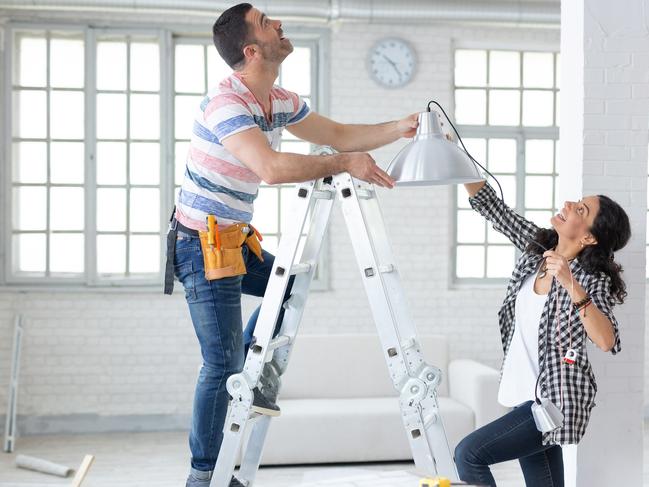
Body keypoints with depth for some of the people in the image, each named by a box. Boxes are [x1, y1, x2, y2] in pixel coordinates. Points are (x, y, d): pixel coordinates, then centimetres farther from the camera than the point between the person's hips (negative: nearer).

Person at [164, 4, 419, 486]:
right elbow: (271, 167, -36)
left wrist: (399, 129, 0)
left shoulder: (281, 102, 5)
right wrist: (344, 163, -29)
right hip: (201, 246, -9)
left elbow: (338, 133, 13)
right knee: (222, 363, -5)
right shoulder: (225, 103, -23)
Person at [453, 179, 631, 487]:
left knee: (469, 454, -14)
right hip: (527, 396, 7)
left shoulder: (593, 280, -15)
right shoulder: (537, 247, 2)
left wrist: (571, 285, -38)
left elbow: (607, 342, -31)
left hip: (555, 402, -7)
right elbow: (488, 203, 4)